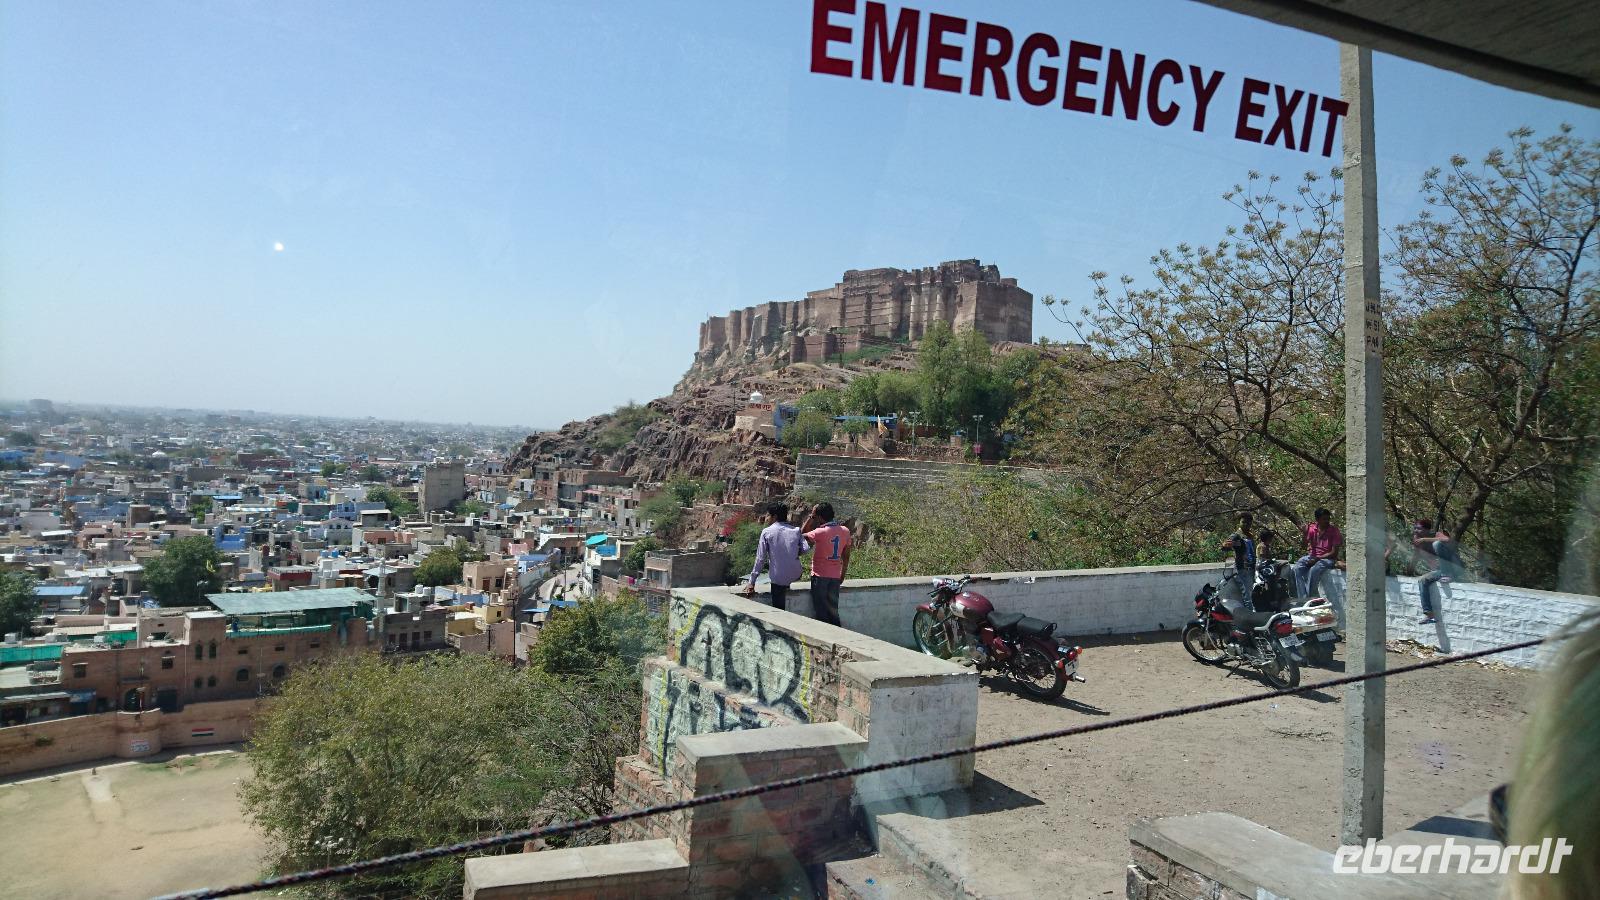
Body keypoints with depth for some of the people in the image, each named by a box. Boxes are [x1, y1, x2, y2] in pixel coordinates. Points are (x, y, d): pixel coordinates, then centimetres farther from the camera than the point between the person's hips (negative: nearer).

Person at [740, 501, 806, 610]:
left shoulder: (766, 532, -5)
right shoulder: (796, 530, 4)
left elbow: (760, 558, -5)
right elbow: (805, 549, -7)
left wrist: (752, 582, -1)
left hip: (779, 577, -4)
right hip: (796, 574, 4)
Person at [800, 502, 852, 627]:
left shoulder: (819, 532, -18)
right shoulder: (845, 531, 0)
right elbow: (846, 556, 8)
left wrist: (811, 517, -3)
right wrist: (842, 574, 18)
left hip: (820, 575, -5)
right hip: (835, 576, 5)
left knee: (820, 612, 5)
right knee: (833, 611, 13)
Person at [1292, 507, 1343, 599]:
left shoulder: (1334, 530, -8)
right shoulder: (1311, 528, 1)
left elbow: (1334, 553, -10)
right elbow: (1303, 547, 4)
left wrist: (1317, 558, -18)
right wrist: (1304, 535, -14)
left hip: (1327, 558, -4)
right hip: (1311, 556, 4)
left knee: (1314, 570, -34)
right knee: (1298, 568, -26)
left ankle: (1309, 598, -24)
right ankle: (1303, 598, -26)